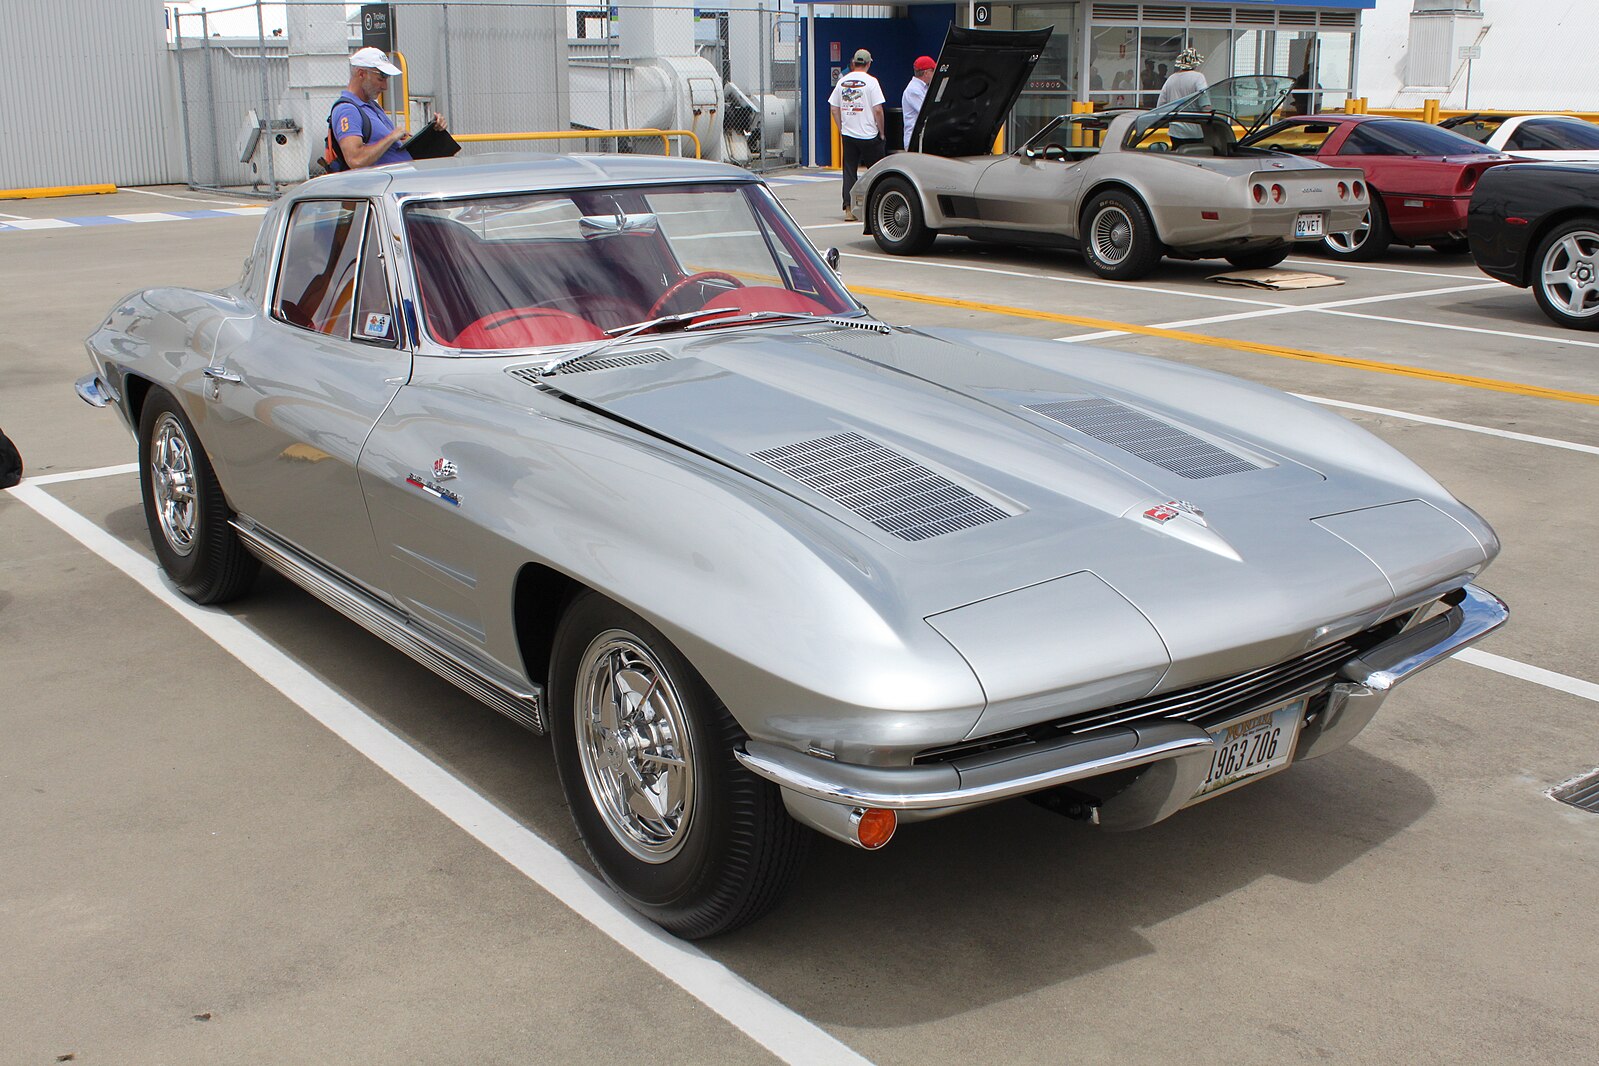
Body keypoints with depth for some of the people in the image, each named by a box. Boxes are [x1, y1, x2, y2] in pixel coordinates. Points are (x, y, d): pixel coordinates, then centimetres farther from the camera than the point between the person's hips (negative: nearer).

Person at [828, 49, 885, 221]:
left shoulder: (842, 82, 6)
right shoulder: (870, 81, -8)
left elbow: (834, 108, 9)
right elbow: (878, 110, -12)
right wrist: (881, 132, -2)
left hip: (848, 134, 4)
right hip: (869, 135, -4)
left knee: (849, 172, 6)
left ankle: (848, 208, 1)